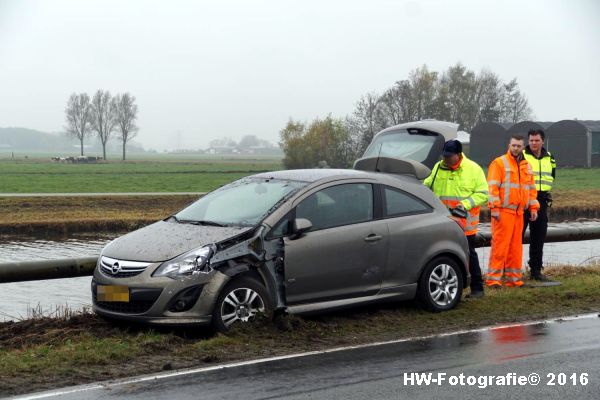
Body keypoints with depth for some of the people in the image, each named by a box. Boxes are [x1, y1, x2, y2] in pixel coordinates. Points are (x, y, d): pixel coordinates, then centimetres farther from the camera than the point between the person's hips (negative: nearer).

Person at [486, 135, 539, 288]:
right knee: (500, 245, -9)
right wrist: (494, 208, -17)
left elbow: (532, 189, 24)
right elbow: (492, 187, -10)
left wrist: (533, 207, 16)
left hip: (519, 212, 7)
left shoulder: (526, 166, 18)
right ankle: (493, 279, -7)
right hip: (503, 212, -7)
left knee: (516, 246, 9)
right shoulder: (499, 163, -4)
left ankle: (513, 278, 16)